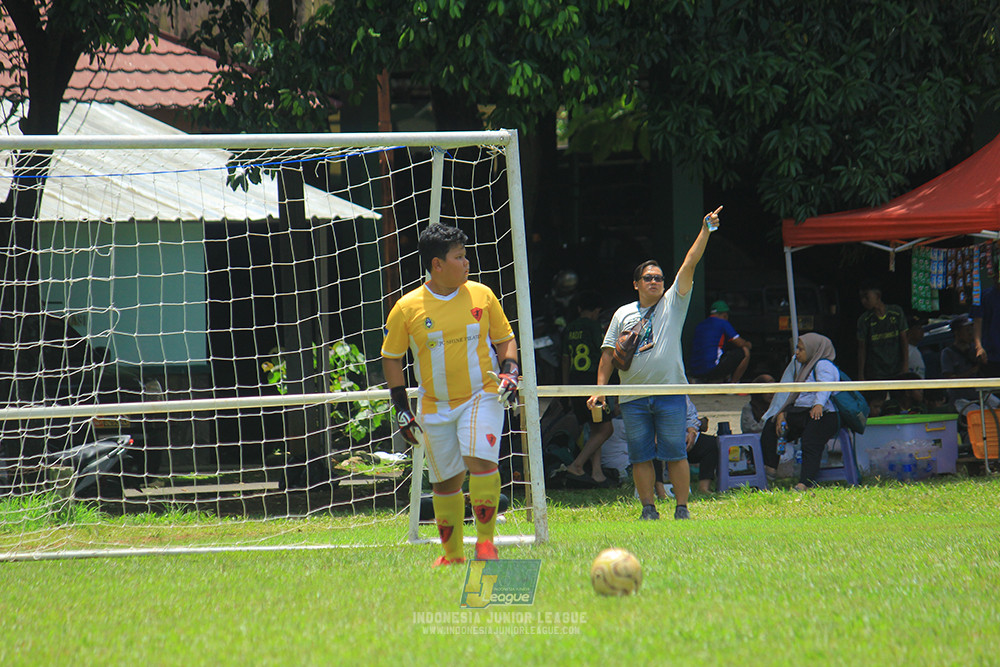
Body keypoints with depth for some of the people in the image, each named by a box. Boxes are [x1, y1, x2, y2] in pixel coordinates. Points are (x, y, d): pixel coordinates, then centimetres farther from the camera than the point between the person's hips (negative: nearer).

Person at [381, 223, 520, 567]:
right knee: (446, 481, 5)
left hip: (481, 396, 0)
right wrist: (401, 408, 0)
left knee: (480, 461, -21)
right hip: (435, 406, 1)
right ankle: (452, 554, 22)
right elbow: (391, 357, 5)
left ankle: (485, 541, -11)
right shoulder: (407, 308, -5)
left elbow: (505, 339, 13)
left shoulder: (481, 295, 0)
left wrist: (509, 371, -6)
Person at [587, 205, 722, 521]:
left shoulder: (673, 303, 7)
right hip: (633, 397, 2)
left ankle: (682, 509, 1)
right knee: (640, 456, 2)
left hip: (670, 393, -2)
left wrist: (706, 230, -7)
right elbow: (608, 353, 13)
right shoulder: (622, 314, 13)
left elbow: (689, 265, 0)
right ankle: (648, 509, 9)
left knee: (675, 453, -3)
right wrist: (600, 388, 4)